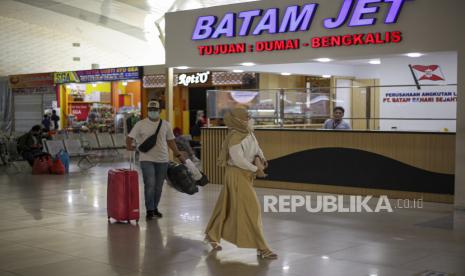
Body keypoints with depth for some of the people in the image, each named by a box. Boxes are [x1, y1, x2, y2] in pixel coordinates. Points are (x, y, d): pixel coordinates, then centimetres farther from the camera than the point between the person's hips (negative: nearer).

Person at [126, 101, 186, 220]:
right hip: (147, 159, -3)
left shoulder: (166, 125, 8)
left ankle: (155, 208, 23)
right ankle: (150, 210, -3)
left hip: (162, 160, 3)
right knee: (150, 184, -11)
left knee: (158, 186, 9)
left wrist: (178, 155, 10)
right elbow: (130, 138, 2)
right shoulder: (141, 124, 1)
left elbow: (171, 141, 13)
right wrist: (129, 146, -18)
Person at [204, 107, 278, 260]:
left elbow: (255, 146, 19)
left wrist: (262, 157, 1)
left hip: (245, 174, 9)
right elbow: (238, 160, -25)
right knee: (250, 209, -7)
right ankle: (261, 248, -1)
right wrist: (256, 169, -18)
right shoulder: (235, 137, -23)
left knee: (226, 206, 19)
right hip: (237, 175, -9)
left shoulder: (248, 132, 2)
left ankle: (211, 235, 36)